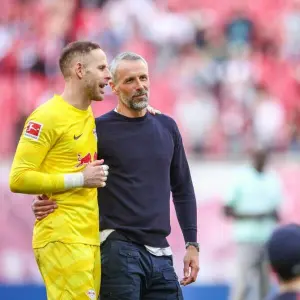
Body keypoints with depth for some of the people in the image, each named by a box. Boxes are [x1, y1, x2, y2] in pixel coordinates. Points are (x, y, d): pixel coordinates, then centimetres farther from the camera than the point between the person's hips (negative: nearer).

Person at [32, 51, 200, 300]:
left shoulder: (166, 127, 12)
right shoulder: (100, 129, -2)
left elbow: (182, 190, 18)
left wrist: (192, 244, 13)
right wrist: (44, 203, -16)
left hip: (160, 254, 5)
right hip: (119, 249, -5)